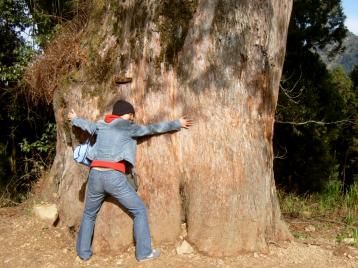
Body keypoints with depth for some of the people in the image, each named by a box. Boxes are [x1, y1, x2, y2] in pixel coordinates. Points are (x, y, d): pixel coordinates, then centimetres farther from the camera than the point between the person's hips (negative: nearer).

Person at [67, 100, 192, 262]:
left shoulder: (101, 125, 18)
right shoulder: (128, 127, 4)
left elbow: (87, 125, 38)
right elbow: (154, 128, 8)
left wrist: (74, 119, 61)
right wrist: (178, 124, 17)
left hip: (95, 175, 5)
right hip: (114, 176, -5)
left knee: (89, 214, 25)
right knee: (139, 211, 8)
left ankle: (83, 252, 31)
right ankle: (144, 253, 9)